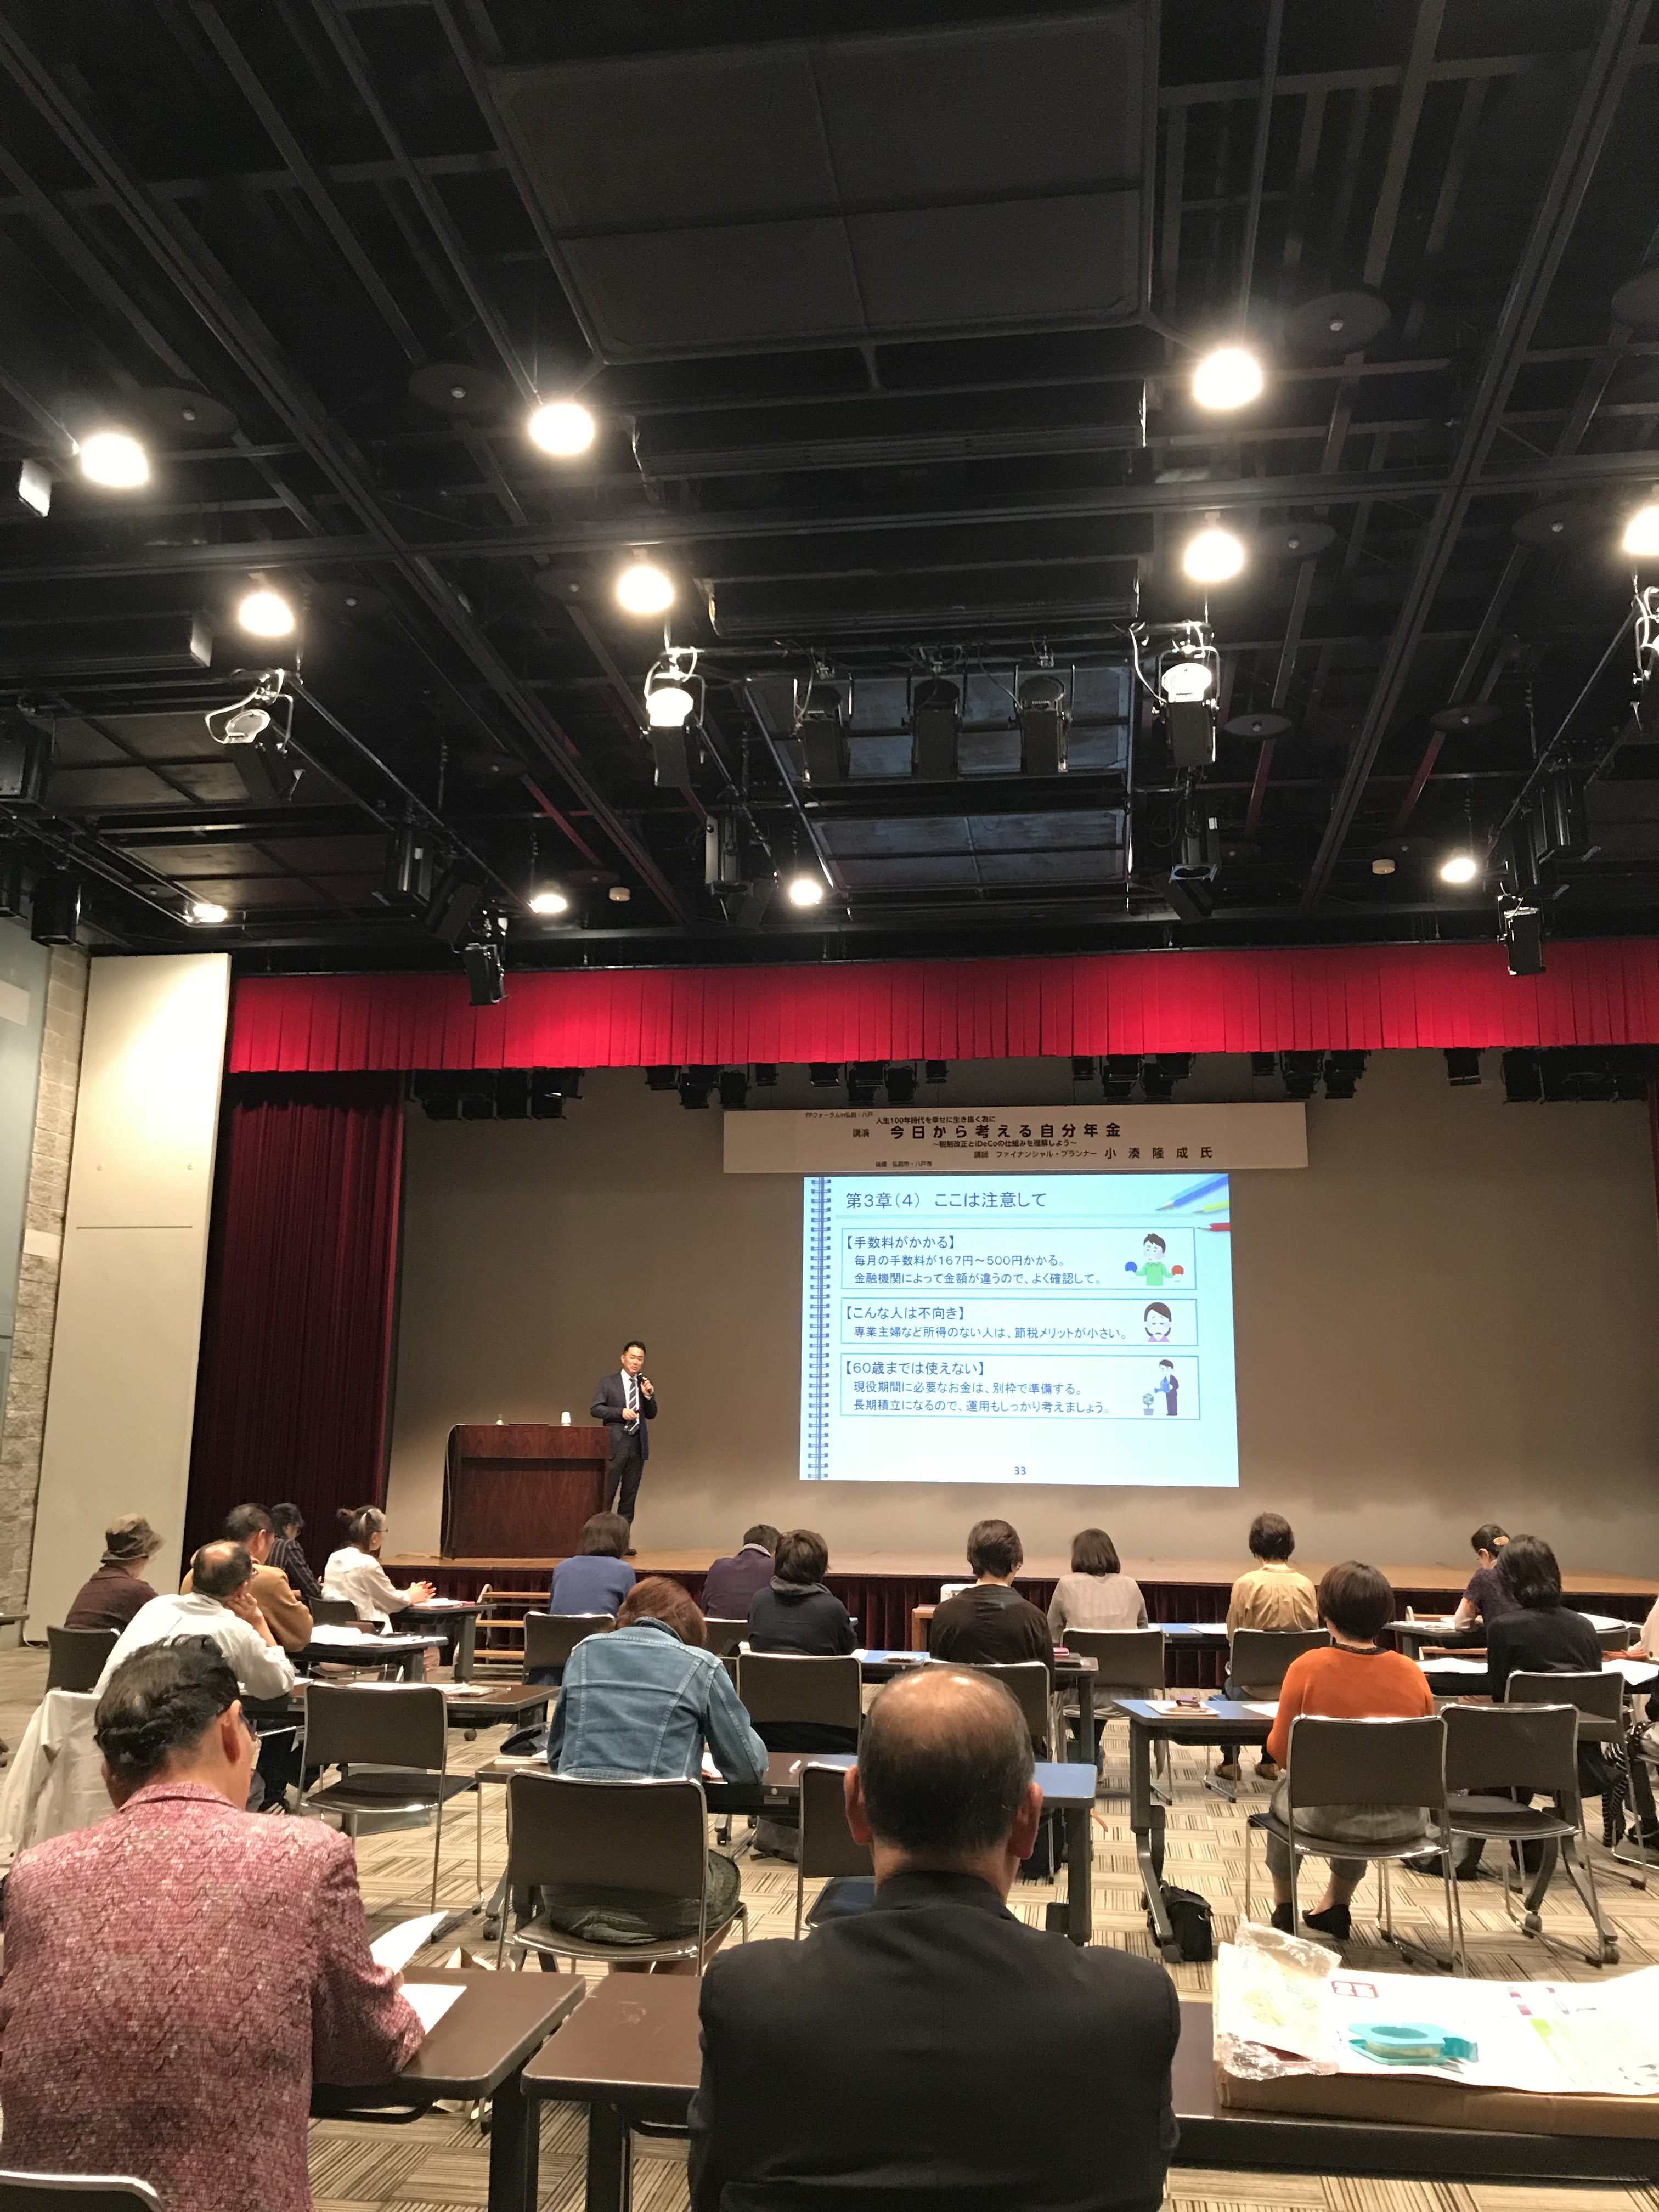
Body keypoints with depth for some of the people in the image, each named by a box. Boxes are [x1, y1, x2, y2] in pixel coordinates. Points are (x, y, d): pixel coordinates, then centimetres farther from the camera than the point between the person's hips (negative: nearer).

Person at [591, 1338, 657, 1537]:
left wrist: (648, 1395, -5)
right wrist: (621, 1412, -15)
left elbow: (651, 1415, 12)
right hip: (615, 1444, -4)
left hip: (638, 1445, 4)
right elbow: (595, 1409, -4)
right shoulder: (608, 1382, 4)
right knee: (606, 1494, -7)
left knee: (630, 1496, 6)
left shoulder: (645, 1384, 14)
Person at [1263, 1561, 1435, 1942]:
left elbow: (1281, 1751, -6)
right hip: (1401, 1824, 3)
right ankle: (1335, 1906, 52)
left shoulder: (1308, 1668, -15)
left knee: (1282, 1796, 32)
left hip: (1323, 1817, -3)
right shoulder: (1412, 1673, -7)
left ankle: (1283, 1909, 48)